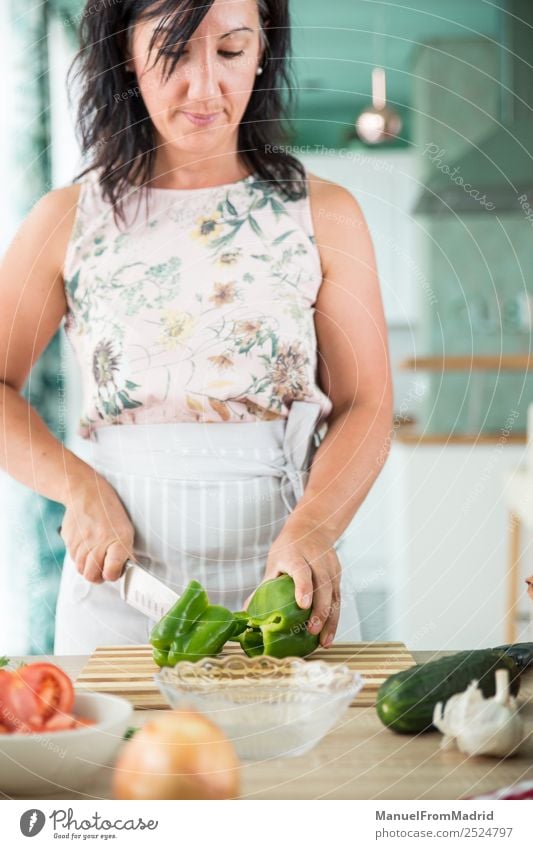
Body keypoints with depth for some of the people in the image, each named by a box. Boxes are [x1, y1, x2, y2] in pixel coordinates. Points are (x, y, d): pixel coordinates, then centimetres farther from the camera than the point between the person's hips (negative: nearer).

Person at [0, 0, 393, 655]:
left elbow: (365, 410, -2)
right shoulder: (69, 221, 2)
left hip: (285, 582, 0)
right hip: (118, 587, 0)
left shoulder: (324, 215, 2)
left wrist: (311, 528, -20)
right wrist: (80, 489, -12)